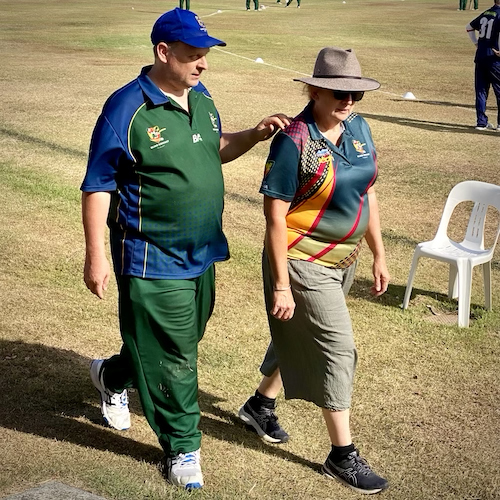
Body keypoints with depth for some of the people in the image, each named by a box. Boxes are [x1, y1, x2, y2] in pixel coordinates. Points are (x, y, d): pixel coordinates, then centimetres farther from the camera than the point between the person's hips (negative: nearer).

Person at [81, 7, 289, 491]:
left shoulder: (200, 97, 5)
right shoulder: (127, 108, -18)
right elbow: (97, 186, -14)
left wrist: (255, 134, 3)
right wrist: (96, 255, -16)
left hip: (200, 252, 8)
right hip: (152, 259, -8)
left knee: (185, 339, 22)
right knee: (172, 358, 1)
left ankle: (113, 377, 48)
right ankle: (182, 447, 21)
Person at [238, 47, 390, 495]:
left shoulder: (359, 128, 1)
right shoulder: (294, 141, -21)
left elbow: (367, 193, 10)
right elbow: (275, 215, -19)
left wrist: (379, 255, 10)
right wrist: (281, 285, -18)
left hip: (342, 259, 7)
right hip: (304, 263, -7)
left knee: (300, 337, 21)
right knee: (337, 349, -3)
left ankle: (260, 405, 44)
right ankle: (343, 455, 11)